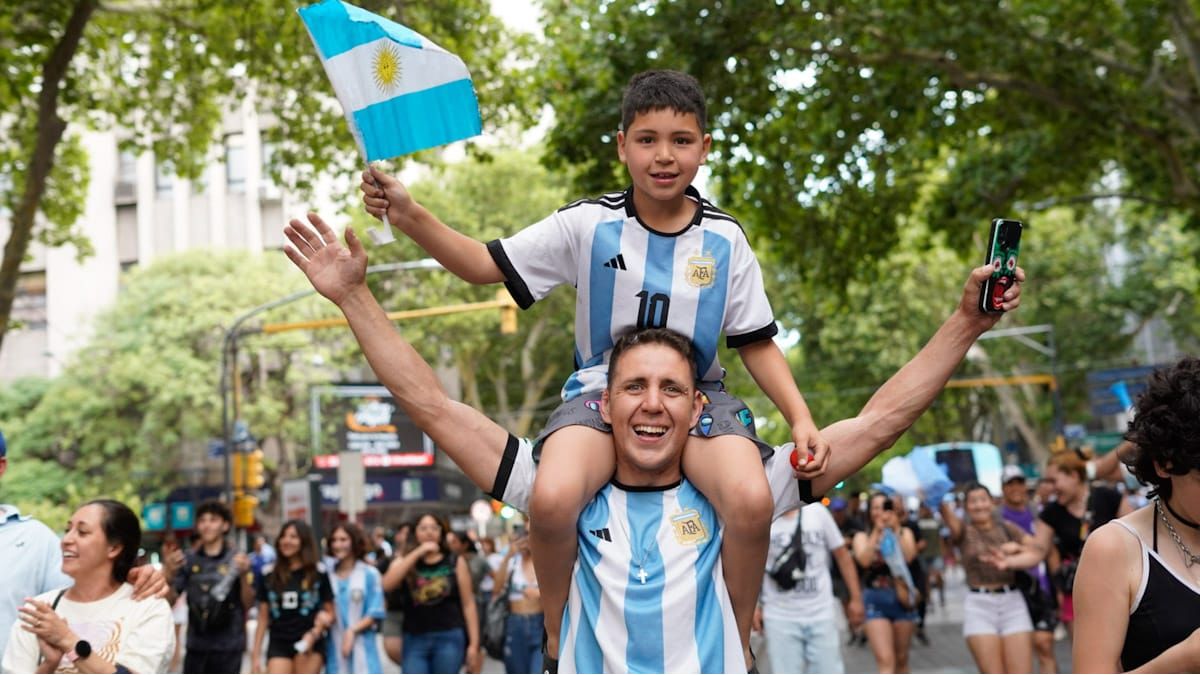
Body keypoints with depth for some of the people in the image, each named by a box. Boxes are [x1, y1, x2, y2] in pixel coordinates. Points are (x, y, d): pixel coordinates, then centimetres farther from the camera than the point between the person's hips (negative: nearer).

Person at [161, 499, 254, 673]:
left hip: (228, 646, -2)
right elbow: (171, 598, 3)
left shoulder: (237, 559, -2)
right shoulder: (189, 559, 5)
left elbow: (248, 603, -4)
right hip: (196, 644, 2)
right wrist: (169, 574, -15)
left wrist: (244, 575, -21)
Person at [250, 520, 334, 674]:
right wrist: (256, 654, 8)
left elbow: (330, 613, 5)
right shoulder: (269, 574, 7)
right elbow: (263, 618, 10)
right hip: (278, 644, 1)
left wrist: (315, 634, -12)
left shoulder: (318, 573, 2)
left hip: (310, 645, -1)